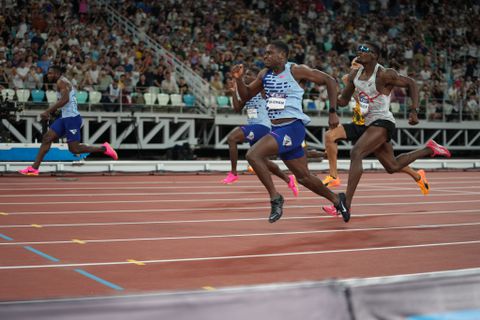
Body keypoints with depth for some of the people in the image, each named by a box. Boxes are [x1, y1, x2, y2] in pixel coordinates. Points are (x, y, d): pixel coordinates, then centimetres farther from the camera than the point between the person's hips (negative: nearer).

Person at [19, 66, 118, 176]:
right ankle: (34, 168, 5)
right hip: (65, 117, 10)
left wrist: (48, 111, -25)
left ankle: (104, 148, 2)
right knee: (47, 138, 4)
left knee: (74, 149, -8)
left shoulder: (62, 82, -11)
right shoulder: (63, 82, 20)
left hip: (72, 118, -10)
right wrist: (50, 111, 22)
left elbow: (65, 99, -27)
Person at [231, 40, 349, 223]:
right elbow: (246, 96, 19)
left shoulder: (295, 71, -8)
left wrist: (333, 112, -8)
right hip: (277, 130, 8)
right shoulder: (265, 75, 11)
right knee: (303, 177, 16)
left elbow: (329, 81, -5)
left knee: (253, 155, -24)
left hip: (292, 127, -8)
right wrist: (238, 79, 0)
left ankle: (275, 197, -11)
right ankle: (336, 200, 36)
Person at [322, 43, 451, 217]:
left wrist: (413, 110, -16)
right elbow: (343, 101, 14)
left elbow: (411, 83, -7)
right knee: (392, 166, 19)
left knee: (356, 153, -26)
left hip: (382, 122, -9)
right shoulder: (354, 75, 7)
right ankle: (429, 149, 39)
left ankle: (346, 204, -28)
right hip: (370, 123, 9)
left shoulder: (384, 75, -15)